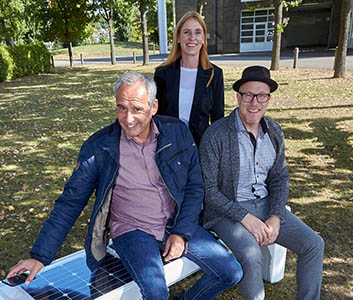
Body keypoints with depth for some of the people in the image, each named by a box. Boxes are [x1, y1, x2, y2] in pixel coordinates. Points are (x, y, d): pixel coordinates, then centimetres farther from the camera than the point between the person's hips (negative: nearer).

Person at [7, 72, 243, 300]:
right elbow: (71, 201, -3)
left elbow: (195, 186, 4)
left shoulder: (177, 132, -4)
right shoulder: (98, 146, -9)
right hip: (132, 231, -3)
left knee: (232, 273, -4)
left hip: (178, 225, 4)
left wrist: (182, 233, -7)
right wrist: (40, 256, -6)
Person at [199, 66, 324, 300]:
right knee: (251, 254, -30)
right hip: (228, 210, -5)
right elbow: (208, 189, -15)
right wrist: (245, 218, -19)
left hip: (266, 204, 6)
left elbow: (280, 178, 9)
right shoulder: (216, 135, -16)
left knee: (314, 244, -5)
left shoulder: (275, 133, 3)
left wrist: (275, 217, -6)